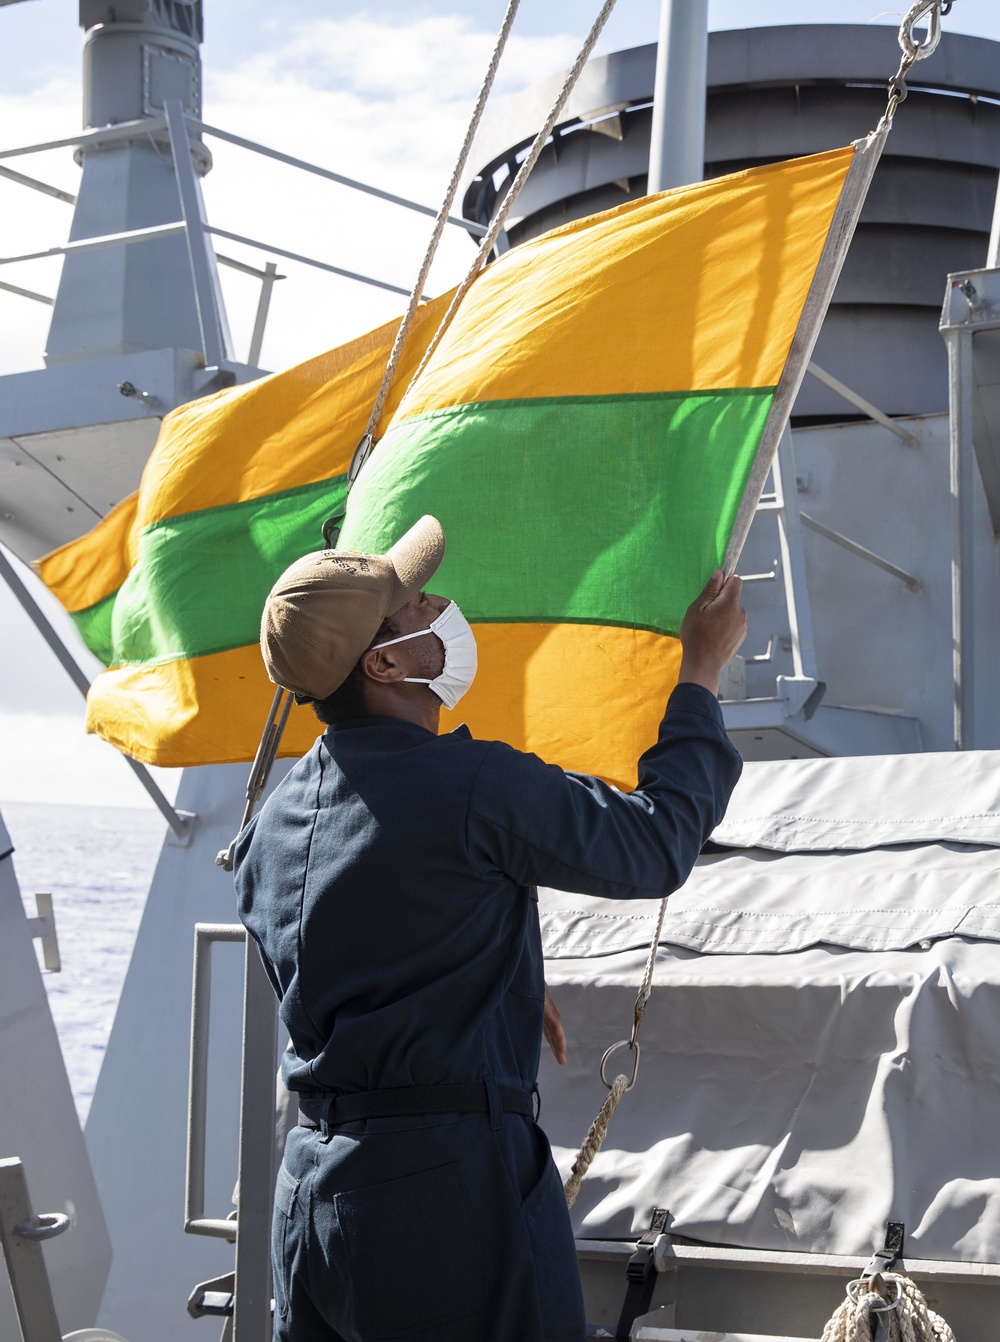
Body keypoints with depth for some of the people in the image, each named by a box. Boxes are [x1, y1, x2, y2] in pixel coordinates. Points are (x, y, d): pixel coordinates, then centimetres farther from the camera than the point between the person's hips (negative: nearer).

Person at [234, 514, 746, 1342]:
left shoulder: (272, 824, 10)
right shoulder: (468, 784, -14)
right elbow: (654, 847, -3)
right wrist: (702, 675, 9)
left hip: (309, 1183, 8)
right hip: (449, 1184, -8)